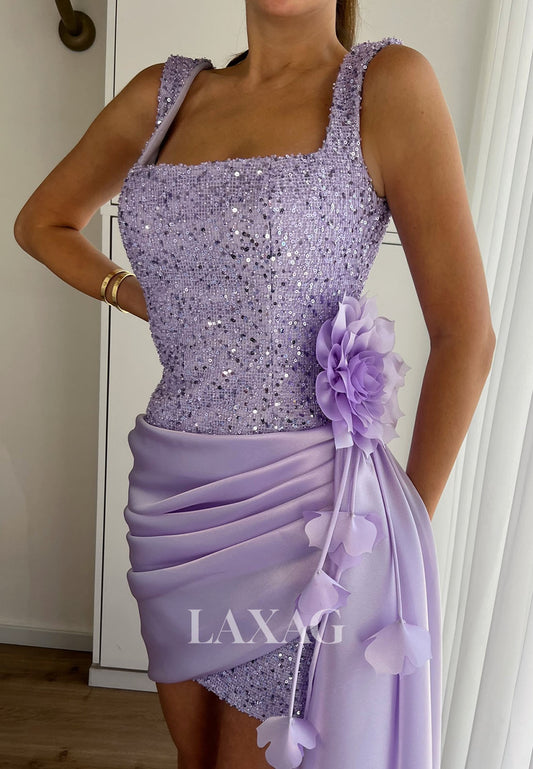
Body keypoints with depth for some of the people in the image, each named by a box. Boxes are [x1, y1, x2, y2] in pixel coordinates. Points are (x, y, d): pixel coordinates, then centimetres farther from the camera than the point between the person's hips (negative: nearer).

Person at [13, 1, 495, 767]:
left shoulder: (386, 83, -6)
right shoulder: (164, 93, 7)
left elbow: (465, 333, -8)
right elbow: (42, 221, 21)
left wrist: (410, 520, -1)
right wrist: (146, 300, 6)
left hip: (302, 510, -4)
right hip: (171, 502, 5)